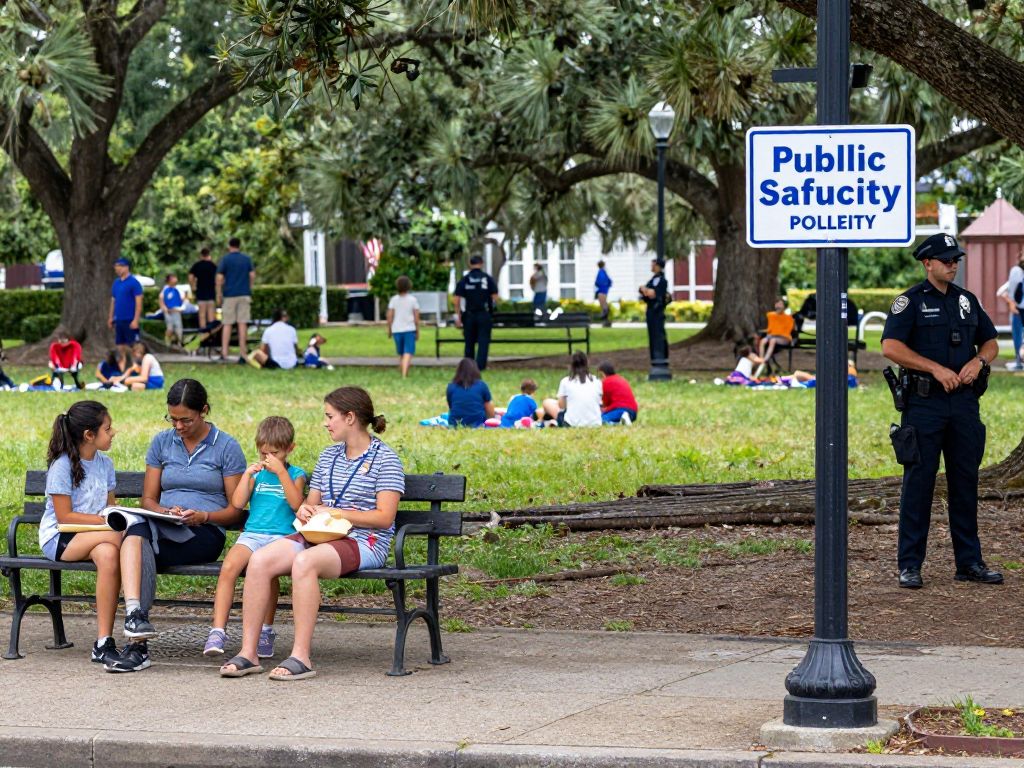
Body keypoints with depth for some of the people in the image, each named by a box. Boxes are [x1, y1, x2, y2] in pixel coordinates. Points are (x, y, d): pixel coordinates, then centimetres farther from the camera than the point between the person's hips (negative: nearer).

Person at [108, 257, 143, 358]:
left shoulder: (133, 282, -10)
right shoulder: (116, 283, 12)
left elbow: (139, 302, -12)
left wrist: (136, 320, -18)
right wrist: (111, 317, 15)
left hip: (130, 320, -7)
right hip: (119, 320, 7)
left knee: (132, 345, -4)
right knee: (120, 345, 9)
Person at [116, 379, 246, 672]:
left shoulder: (227, 447, 6)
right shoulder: (161, 443, 17)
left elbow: (235, 509, 5)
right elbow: (148, 500, 14)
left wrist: (202, 516, -15)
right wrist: (166, 512, -9)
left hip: (205, 535, -3)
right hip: (162, 531, 3)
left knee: (138, 530, -34)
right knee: (138, 535, -37)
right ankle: (138, 644, -47)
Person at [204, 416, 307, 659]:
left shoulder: (295, 474, 12)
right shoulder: (257, 473, 20)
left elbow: (296, 503, -7)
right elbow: (237, 503, 9)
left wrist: (281, 471, -9)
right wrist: (247, 474, 2)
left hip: (282, 536, -3)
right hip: (252, 534, 3)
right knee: (228, 567, -27)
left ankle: (266, 632, -18)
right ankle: (218, 631, -29)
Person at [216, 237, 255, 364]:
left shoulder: (225, 259, -1)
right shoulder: (247, 259, 6)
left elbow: (219, 278, -5)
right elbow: (252, 275, 4)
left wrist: (219, 295, 2)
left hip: (229, 295, -2)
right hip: (244, 294, 2)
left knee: (227, 324, 4)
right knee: (243, 324, 0)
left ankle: (224, 353, -2)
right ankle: (243, 354, -3)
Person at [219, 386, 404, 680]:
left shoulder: (385, 459, -1)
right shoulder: (328, 457, 21)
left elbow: (385, 517, -10)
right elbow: (312, 503, 24)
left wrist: (335, 512, -14)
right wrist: (305, 511, -1)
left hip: (364, 542, -7)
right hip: (319, 536, 7)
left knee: (304, 562, -37)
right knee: (259, 560, -20)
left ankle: (301, 656, -35)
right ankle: (248, 653, -21)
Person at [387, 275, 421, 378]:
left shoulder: (394, 299, 1)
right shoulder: (413, 300, -3)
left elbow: (390, 316, -1)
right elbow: (416, 317, -3)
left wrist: (389, 330, 9)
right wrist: (417, 331, 6)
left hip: (397, 330, 3)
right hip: (409, 329, -3)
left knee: (401, 354, 16)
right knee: (408, 353, -9)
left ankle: (403, 373, 23)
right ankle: (404, 374, -24)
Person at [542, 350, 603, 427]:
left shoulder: (566, 381, 2)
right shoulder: (596, 381, 8)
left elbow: (561, 405, 7)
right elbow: (600, 404, 9)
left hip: (573, 424, -2)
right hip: (595, 423, 2)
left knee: (547, 403, 21)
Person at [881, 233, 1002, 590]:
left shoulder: (967, 300, 14)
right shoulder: (910, 301, -3)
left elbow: (991, 342, 20)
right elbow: (890, 347, -14)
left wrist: (978, 362, -3)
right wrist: (936, 369, -17)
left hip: (964, 402, 5)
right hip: (924, 403, -5)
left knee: (965, 482, 8)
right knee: (918, 483, -3)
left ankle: (969, 561, 14)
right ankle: (910, 565, 1)